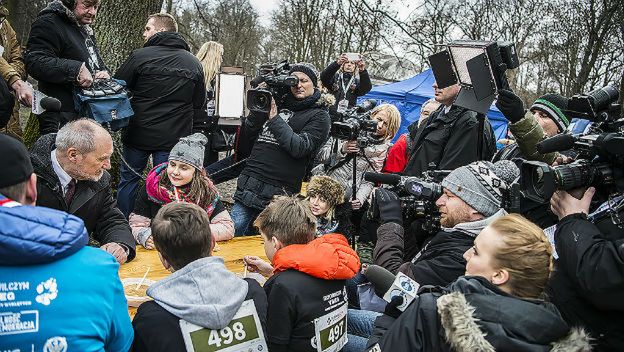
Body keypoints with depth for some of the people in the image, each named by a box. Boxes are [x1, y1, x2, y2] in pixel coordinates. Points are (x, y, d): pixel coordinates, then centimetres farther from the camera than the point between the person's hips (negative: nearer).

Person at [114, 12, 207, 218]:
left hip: (139, 134, -2)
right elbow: (200, 107, 9)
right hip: (175, 139, 2)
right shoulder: (194, 64, 6)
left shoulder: (140, 56, -6)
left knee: (128, 179, 15)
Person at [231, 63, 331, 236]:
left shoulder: (319, 115, 3)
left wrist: (274, 118, -15)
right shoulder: (279, 103, 16)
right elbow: (247, 139, 13)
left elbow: (300, 147, -14)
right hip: (248, 185, 5)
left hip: (279, 194, -4)